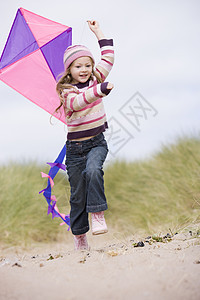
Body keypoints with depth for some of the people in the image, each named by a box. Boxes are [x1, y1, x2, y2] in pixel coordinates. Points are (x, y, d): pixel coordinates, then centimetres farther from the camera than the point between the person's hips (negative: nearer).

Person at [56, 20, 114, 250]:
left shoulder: (96, 79, 5)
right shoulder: (66, 91, -8)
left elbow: (108, 57, 8)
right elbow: (76, 102, -29)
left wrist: (98, 32, 11)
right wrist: (100, 89, -43)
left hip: (96, 142, 2)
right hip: (75, 147, -1)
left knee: (93, 171, -32)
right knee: (77, 194, 2)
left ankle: (98, 215, -25)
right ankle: (79, 238, 13)